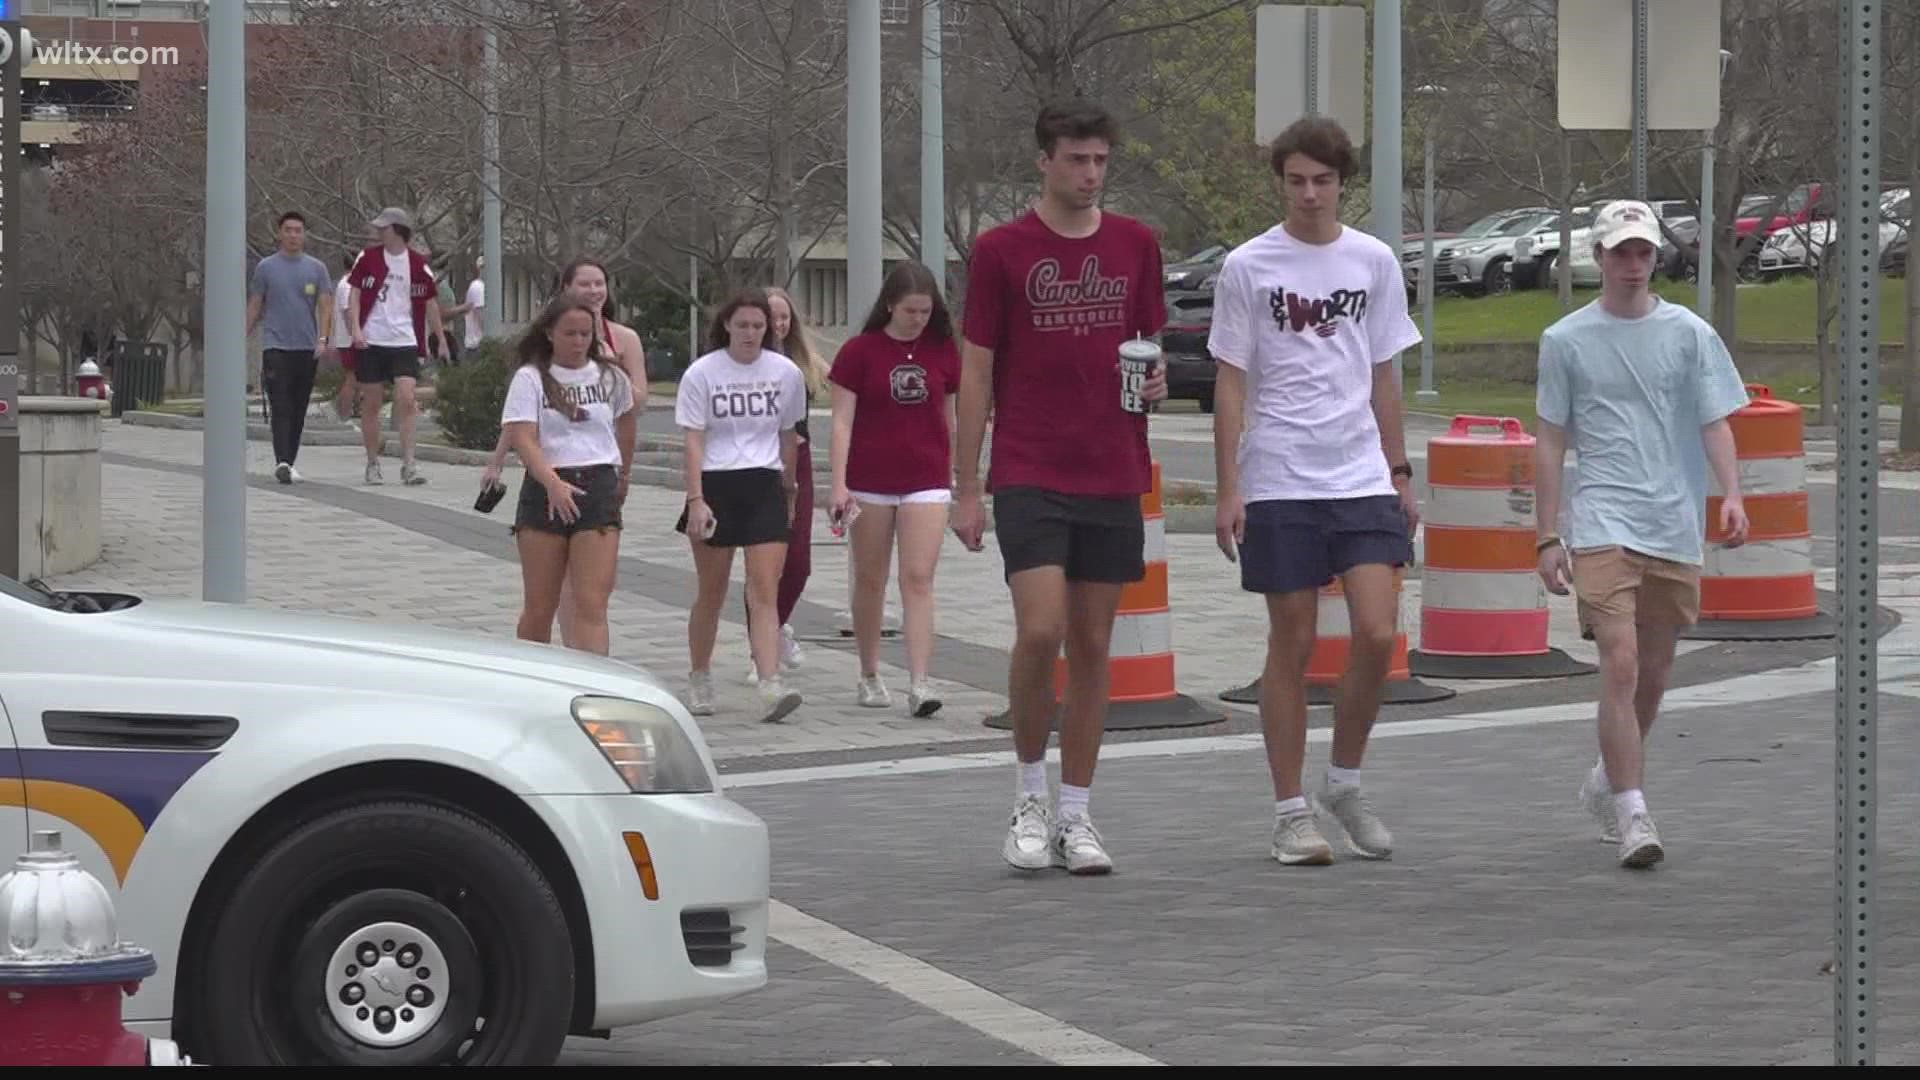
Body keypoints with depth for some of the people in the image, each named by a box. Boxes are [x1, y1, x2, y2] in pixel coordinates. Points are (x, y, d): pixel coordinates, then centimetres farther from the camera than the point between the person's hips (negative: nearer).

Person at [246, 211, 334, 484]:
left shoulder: (316, 269, 7)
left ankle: (289, 463, 16)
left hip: (307, 349, 2)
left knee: (299, 409, 7)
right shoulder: (266, 267, 5)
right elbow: (254, 307, 9)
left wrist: (323, 339, -10)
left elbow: (325, 306, 3)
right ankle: (282, 462, -22)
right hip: (275, 346, -2)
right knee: (280, 407, -13)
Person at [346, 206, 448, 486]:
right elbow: (355, 295, 4)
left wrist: (441, 340, 15)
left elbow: (429, 303, 12)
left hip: (404, 342, -1)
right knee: (371, 404, 4)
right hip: (370, 342, 1)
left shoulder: (417, 264, 2)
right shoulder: (368, 258, 3)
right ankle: (373, 464, 15)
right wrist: (356, 329, -10)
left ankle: (408, 465, -10)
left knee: (406, 400, -13)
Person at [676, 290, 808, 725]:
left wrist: (789, 492, 20)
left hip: (765, 487, 1)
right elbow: (694, 441, -6)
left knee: (765, 593, -10)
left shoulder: (785, 373, 4)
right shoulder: (702, 373, -3)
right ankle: (699, 681, 25)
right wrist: (696, 500, -14)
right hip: (715, 485, -1)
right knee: (711, 592, 8)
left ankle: (770, 687, -19)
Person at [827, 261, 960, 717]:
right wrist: (839, 483, -13)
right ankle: (869, 676, 23)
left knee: (919, 578, -9)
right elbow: (842, 420, -5)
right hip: (870, 482, -1)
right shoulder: (860, 351, -4)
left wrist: (954, 475, 17)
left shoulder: (943, 351, 4)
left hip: (927, 481, 1)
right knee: (870, 580, 9)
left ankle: (919, 684, -15)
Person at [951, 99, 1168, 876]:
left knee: (1092, 649, 5)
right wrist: (967, 489, -2)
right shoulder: (1000, 251, -2)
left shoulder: (1135, 246, 8)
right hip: (1030, 480, -3)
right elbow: (976, 373, 0)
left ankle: (1076, 815, 13)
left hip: (1113, 480, 3)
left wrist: (1156, 380, -6)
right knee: (1040, 633, -15)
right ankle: (1030, 798, 4)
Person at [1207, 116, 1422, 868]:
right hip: (1278, 485, -2)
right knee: (1292, 644, 1)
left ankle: (1345, 783, 11)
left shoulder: (1373, 262, 8)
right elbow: (1231, 383, 0)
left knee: (1377, 633, -9)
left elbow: (1382, 377, 15)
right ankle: (1291, 811, 10)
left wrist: (1398, 472, 13)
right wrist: (1228, 490, -5)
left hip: (1361, 479, 2)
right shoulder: (1248, 268, -1)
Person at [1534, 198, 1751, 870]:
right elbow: (1551, 442, 8)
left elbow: (1715, 423, 5)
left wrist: (1731, 495, -13)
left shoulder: (1689, 334, 7)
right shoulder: (1566, 341, 4)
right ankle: (1632, 815, -16)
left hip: (1676, 529, 3)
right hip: (1602, 524, -3)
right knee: (1621, 664, -16)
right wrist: (1547, 537, 3)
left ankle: (1607, 783, 35)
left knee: (1653, 675, 12)